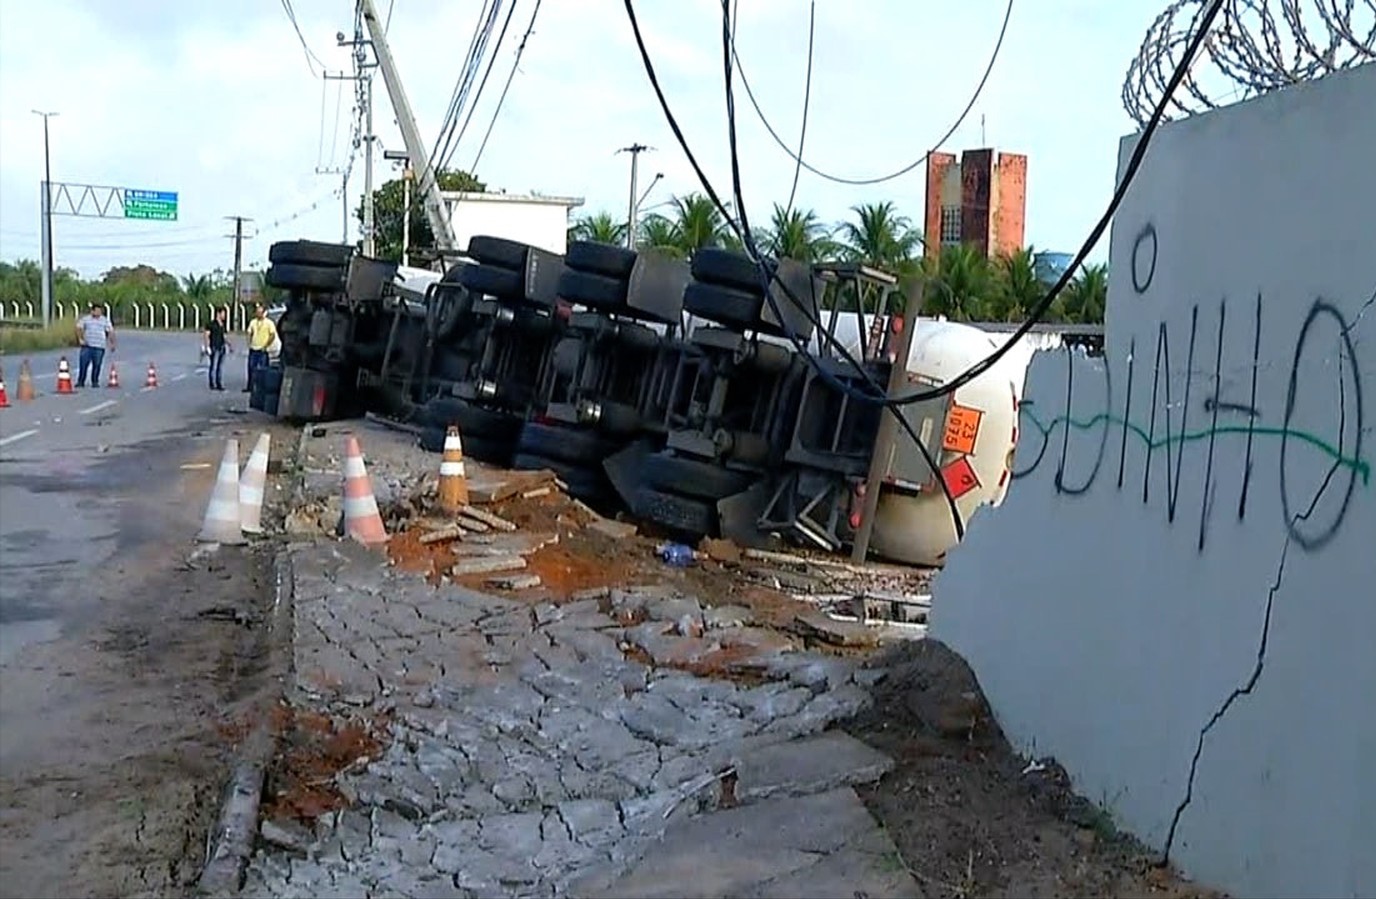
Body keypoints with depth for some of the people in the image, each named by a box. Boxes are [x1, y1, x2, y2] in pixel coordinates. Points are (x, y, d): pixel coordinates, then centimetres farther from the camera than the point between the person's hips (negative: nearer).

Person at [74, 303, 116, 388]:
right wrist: (80, 339, -5)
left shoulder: (105, 320, 8)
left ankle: (95, 382, 10)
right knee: (83, 364, -4)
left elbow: (111, 332, 7)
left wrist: (112, 343, 0)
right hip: (87, 346, 0)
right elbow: (79, 328, 6)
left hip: (99, 347, 0)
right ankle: (80, 381, 2)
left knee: (97, 365, 0)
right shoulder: (85, 319, 8)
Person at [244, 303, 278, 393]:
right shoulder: (253, 322, 11)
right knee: (251, 368, 7)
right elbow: (250, 334, 19)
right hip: (253, 349, 5)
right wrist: (249, 344, 5)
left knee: (263, 369, -4)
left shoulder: (269, 323, -4)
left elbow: (273, 335, -6)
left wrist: (265, 346, -10)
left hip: (263, 350, -5)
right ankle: (249, 386, 14)